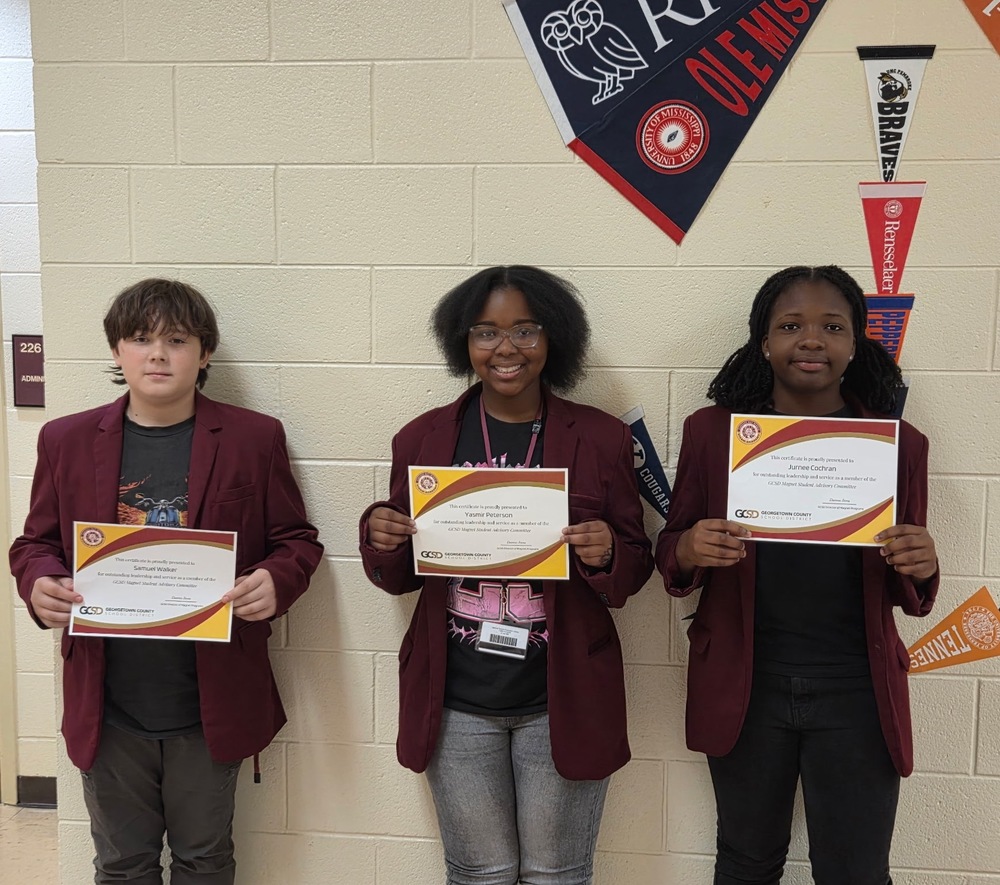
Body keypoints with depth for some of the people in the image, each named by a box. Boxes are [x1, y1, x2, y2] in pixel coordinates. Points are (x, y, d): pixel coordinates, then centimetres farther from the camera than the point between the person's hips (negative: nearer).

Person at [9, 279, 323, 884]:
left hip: (211, 707, -1)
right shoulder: (67, 440, 2)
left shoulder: (254, 439, -4)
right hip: (107, 710, 2)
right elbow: (37, 543, 9)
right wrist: (39, 584, -13)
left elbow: (297, 540, 0)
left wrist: (276, 582, -21)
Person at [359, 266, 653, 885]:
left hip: (563, 700, -1)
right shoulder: (423, 439, 1)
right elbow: (402, 577, 8)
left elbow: (635, 573, 2)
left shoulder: (602, 439, -3)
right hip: (457, 700, 1)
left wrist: (606, 554, -19)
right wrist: (380, 539, -13)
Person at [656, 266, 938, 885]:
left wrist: (922, 568, -17)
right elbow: (670, 558, 2)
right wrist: (688, 552, -20)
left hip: (856, 693, 0)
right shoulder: (712, 430, -3)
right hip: (744, 687, 0)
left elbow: (908, 599, 6)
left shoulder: (899, 443, -1)